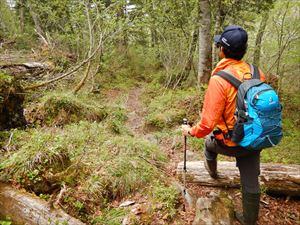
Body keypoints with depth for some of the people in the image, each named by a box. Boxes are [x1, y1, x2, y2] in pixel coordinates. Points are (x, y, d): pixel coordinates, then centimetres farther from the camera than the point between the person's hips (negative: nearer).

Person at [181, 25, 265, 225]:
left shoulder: (219, 80, -25)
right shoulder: (257, 73, -7)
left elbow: (208, 122, -24)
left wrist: (191, 131, -5)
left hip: (231, 144, -4)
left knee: (209, 141, 30)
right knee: (251, 182, 18)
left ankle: (212, 171, 56)